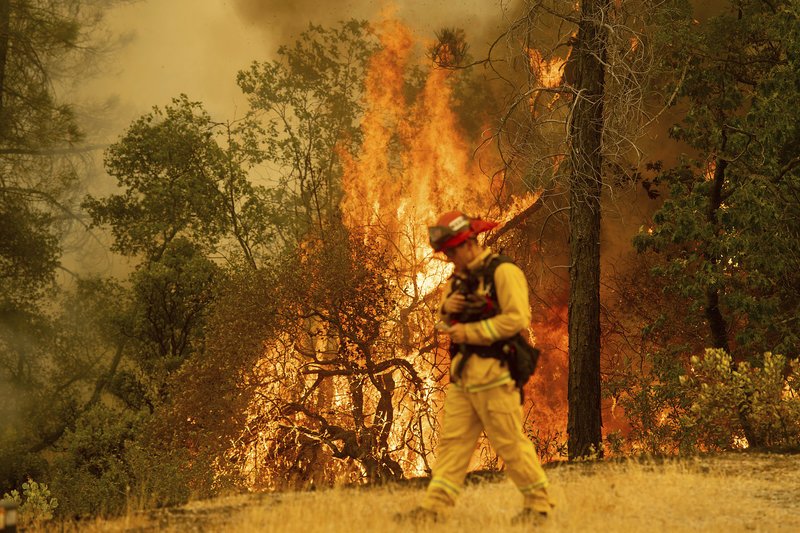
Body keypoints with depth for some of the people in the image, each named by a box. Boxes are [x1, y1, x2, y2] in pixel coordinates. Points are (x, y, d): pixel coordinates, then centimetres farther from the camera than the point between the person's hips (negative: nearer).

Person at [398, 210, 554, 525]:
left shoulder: (504, 272, -9)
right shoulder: (458, 278, 18)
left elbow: (517, 319, -19)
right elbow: (447, 326, 25)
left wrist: (470, 331, -16)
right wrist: (447, 311, 1)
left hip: (493, 373, -8)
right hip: (462, 374, 8)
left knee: (510, 442, -3)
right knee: (452, 441, 4)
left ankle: (539, 505, 9)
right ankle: (435, 508, 2)